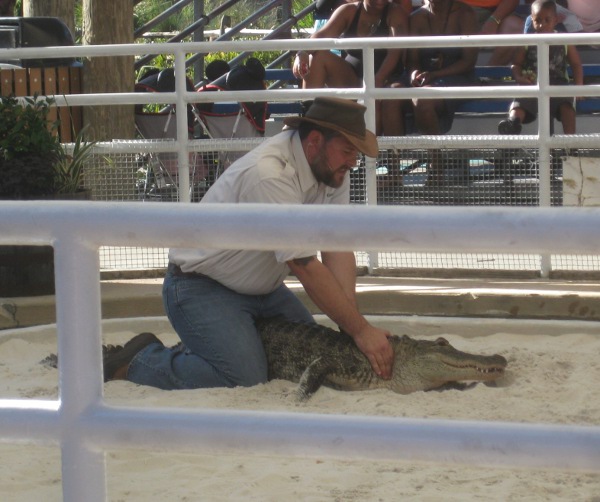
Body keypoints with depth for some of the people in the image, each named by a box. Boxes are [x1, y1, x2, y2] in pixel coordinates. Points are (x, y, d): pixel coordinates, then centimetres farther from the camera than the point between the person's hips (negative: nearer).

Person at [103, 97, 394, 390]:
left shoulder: (332, 166, -5)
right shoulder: (268, 174, -31)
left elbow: (337, 249, -8)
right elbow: (304, 266, -31)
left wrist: (351, 327, -20)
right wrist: (360, 330, -28)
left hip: (263, 288, 9)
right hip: (201, 286, -9)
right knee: (244, 379, -25)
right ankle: (141, 360, -2)